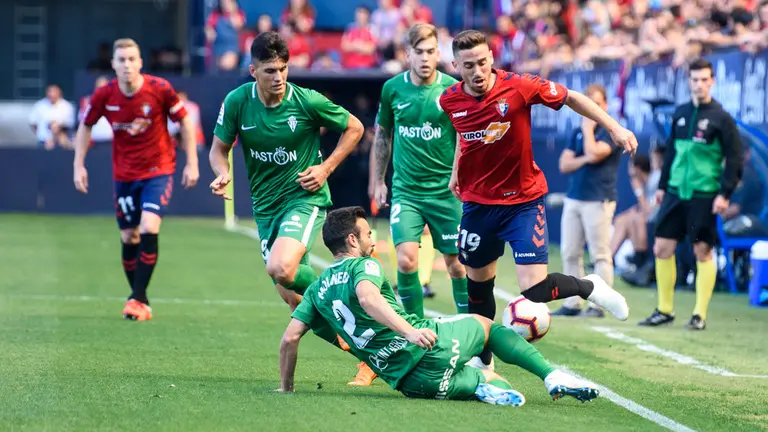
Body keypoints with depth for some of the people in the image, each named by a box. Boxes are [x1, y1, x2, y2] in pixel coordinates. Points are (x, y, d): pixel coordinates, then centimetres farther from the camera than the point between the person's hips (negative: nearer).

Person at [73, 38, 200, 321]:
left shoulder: (159, 89, -15)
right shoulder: (104, 95, -10)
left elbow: (184, 121, -3)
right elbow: (86, 126, 7)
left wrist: (192, 163, -3)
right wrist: (79, 165, 2)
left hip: (158, 170, -3)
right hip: (124, 175, 3)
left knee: (149, 229, -20)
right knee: (128, 238, 5)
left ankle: (137, 299, -15)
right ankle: (140, 301, 20)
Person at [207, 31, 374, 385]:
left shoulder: (307, 101, -13)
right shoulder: (237, 102, -6)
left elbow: (354, 128, 2)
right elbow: (219, 147, 6)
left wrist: (325, 168, -8)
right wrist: (223, 173, -16)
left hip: (305, 197, -5)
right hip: (266, 206, 5)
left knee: (281, 269, -30)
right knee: (291, 297, 2)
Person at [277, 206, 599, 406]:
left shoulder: (317, 289, 18)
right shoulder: (362, 266, -1)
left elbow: (289, 338, 11)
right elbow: (367, 298, -24)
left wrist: (286, 388, 22)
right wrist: (409, 331, -33)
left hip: (410, 384, 5)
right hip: (430, 347, -5)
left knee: (493, 381, 25)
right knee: (484, 324, 26)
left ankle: (488, 389, -14)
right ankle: (552, 376, 9)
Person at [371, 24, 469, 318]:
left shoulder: (452, 89, -6)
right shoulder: (393, 88, -1)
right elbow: (383, 134, 14)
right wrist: (379, 180, 16)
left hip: (446, 191, -1)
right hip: (405, 191, 1)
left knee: (456, 264, 4)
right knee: (406, 260, -14)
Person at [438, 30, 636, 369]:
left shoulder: (518, 87, -20)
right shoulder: (450, 101, -8)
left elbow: (570, 98, -6)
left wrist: (614, 128, -9)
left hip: (523, 200, -4)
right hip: (477, 203, 4)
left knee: (534, 289, -15)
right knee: (478, 282, 16)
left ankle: (590, 288, 17)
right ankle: (482, 359, 36)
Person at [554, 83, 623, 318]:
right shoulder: (579, 132, 16)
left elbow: (594, 154, -18)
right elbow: (564, 164, 11)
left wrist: (588, 129, -4)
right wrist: (584, 160, -7)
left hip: (598, 201, -7)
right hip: (573, 199, 7)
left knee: (600, 255, -6)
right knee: (570, 253, 6)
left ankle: (599, 305, -5)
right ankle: (572, 303, 10)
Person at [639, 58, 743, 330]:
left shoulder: (721, 118, -5)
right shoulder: (681, 114, 11)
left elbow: (734, 158, -6)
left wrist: (725, 193, -13)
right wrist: (662, 185, 16)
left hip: (704, 196, -5)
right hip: (675, 193, 5)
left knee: (703, 252, -2)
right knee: (662, 248, 2)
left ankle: (700, 315, 4)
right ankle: (665, 310, 13)